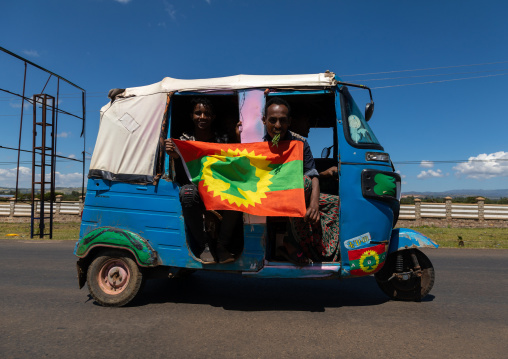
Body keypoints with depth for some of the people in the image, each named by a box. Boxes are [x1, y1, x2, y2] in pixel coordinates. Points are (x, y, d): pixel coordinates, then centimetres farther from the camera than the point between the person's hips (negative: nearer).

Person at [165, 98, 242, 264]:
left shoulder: (223, 139, 8)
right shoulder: (184, 140, 6)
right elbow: (182, 178, -1)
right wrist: (176, 157, -20)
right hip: (196, 187, 0)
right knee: (187, 192, -36)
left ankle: (222, 246, -13)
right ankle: (204, 245, -16)